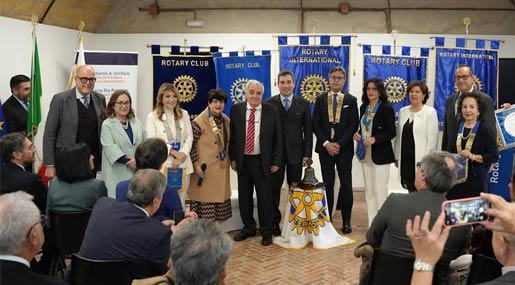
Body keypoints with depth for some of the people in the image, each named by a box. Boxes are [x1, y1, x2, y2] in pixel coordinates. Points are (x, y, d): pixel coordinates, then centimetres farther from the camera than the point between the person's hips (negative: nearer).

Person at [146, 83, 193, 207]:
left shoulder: (184, 114, 13)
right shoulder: (152, 117, 1)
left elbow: (189, 137, 8)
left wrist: (182, 154, -8)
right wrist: (173, 152, -13)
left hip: (183, 164, 3)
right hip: (162, 164, -3)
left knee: (180, 200, 6)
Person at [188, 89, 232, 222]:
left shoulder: (226, 120, 8)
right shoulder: (199, 122, -12)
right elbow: (191, 144, -11)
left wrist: (230, 160, 14)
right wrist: (196, 164, -14)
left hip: (222, 169, 6)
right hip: (205, 169, -6)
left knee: (220, 197, 10)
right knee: (205, 200, -2)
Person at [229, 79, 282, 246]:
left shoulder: (272, 111, -3)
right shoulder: (236, 110, 2)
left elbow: (277, 139, -1)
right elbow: (232, 136, 6)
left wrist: (276, 162, -4)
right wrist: (233, 158, 3)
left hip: (263, 162, -2)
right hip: (243, 161, 2)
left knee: (265, 198, 4)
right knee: (244, 197, 12)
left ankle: (266, 232, 19)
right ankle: (248, 228, 30)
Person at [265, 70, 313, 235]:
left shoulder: (303, 104, 5)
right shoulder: (269, 104, 1)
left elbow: (308, 130, 4)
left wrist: (307, 154, -2)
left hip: (296, 153, 1)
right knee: (274, 189, 6)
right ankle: (274, 222, 18)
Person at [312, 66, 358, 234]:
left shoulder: (351, 100, 4)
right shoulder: (321, 99, 7)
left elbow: (353, 125, -2)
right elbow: (315, 123, 2)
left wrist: (339, 144, -11)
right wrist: (326, 143, -10)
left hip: (344, 148, -1)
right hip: (325, 148, 1)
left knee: (346, 184, 2)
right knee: (328, 184, 6)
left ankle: (346, 221, 10)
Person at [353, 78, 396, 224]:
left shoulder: (386, 108, -8)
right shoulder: (363, 108, 10)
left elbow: (392, 132, -11)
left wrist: (374, 139, -23)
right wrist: (357, 134, -2)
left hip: (381, 155, -6)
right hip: (367, 154, 6)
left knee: (380, 190, -5)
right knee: (369, 191, 11)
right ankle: (372, 223, 20)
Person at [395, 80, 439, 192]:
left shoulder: (430, 112, -4)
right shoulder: (403, 111, 10)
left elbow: (432, 140, -8)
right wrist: (397, 157, 12)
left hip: (420, 160, -5)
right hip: (405, 159, 5)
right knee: (410, 191, 9)